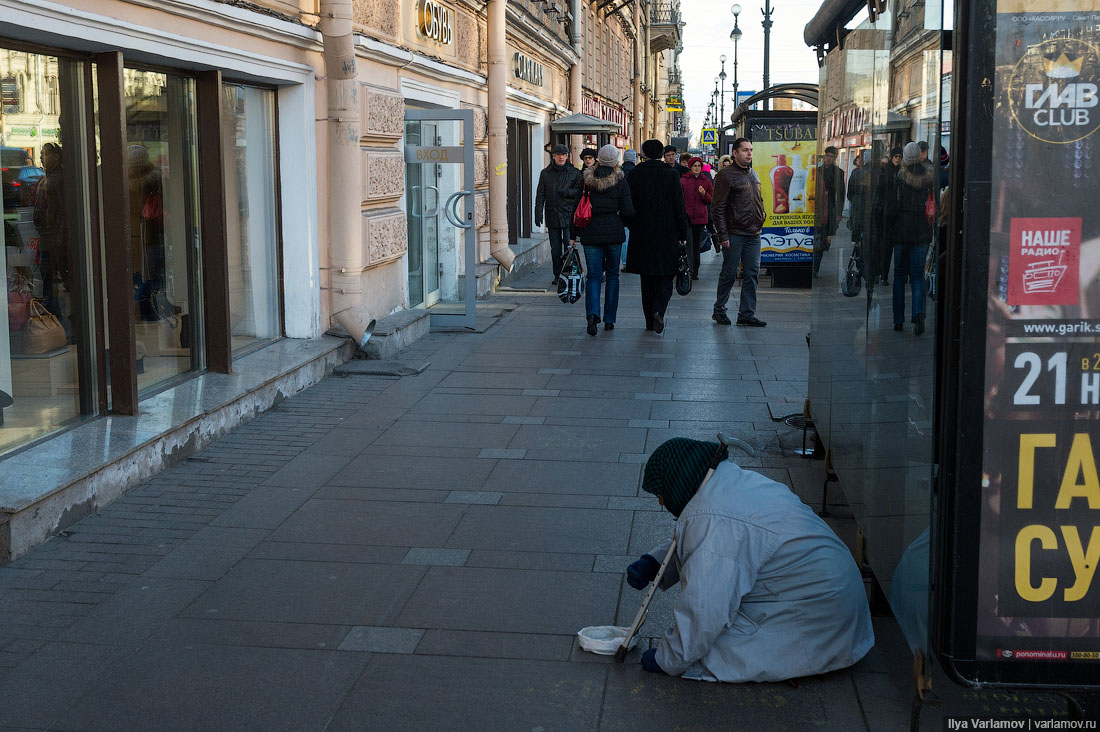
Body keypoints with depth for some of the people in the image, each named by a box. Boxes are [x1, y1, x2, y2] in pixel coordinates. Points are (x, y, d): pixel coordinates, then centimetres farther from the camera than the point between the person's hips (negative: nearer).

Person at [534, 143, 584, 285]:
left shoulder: (574, 172, 4)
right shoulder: (545, 173, 9)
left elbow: (580, 192, 0)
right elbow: (540, 195, 7)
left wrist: (566, 192, -15)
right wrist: (538, 213, -2)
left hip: (569, 215, -2)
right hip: (552, 215, 2)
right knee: (555, 248, 6)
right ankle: (557, 275, 14)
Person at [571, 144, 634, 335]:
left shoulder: (586, 179, 0)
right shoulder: (620, 181, -4)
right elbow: (628, 211, -7)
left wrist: (573, 235, 6)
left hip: (591, 231, 1)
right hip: (613, 231, -1)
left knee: (593, 275, 5)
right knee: (612, 275, 13)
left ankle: (592, 314, -19)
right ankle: (609, 320, 13)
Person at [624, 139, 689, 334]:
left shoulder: (634, 175, -1)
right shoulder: (671, 175, -3)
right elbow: (679, 207, -4)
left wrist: (632, 227, 14)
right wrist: (683, 234, 2)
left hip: (642, 234, 2)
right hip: (667, 234, -1)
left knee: (647, 278, 10)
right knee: (665, 276, 6)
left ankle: (650, 321, 13)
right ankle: (659, 310, -18)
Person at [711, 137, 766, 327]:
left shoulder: (753, 174, 14)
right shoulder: (727, 175, -9)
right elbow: (718, 208, -12)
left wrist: (760, 222, 14)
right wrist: (723, 235, -16)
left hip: (754, 235, 7)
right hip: (734, 234, -7)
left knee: (752, 274, 5)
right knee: (729, 274, 1)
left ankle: (747, 313, 10)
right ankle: (719, 310, 15)